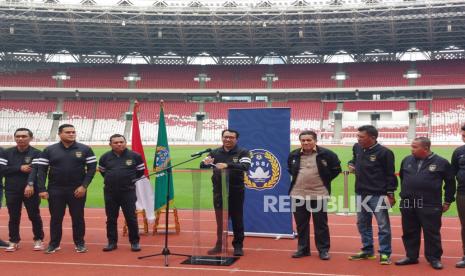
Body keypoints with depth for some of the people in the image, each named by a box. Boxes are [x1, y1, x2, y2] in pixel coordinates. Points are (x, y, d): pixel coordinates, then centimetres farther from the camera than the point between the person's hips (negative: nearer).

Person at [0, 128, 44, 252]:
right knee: (14, 217, 9)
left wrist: (31, 185, -31)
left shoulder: (36, 153, -4)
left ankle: (38, 240, 18)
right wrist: (20, 168, -15)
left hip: (31, 190, -3)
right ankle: (14, 241, 20)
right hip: (12, 191, 3)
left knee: (34, 216, 5)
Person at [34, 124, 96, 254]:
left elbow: (91, 168, -2)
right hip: (55, 190, 1)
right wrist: (42, 189, -8)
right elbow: (41, 170, 0)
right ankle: (54, 243, 21)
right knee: (55, 218, 8)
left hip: (77, 190, 0)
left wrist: (84, 186, -11)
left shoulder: (85, 149, 0)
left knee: (78, 217, 7)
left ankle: (80, 243, 20)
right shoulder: (49, 150, 2)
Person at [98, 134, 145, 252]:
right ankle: (112, 242, 19)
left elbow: (140, 171, 9)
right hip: (110, 192, 2)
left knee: (131, 218, 1)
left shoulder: (134, 156, -4)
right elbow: (102, 171, 19)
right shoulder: (105, 157, 2)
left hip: (128, 192, -2)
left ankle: (135, 242, 12)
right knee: (111, 219, 8)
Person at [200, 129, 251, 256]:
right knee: (220, 219, 11)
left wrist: (227, 165, -33)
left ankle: (238, 246, 15)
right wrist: (205, 163, -21)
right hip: (219, 192, 3)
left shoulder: (242, 152, -2)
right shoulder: (215, 152, 8)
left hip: (236, 192, -3)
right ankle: (219, 245, 21)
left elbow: (245, 166, -20)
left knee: (237, 219, 5)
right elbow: (202, 166, 4)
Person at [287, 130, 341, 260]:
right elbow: (289, 169, 22)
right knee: (301, 224, 10)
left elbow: (336, 169, 4)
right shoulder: (294, 155, 3)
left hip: (319, 194, -3)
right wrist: (297, 179, 11)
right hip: (299, 194, 3)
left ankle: (323, 250, 14)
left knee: (321, 224, 4)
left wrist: (325, 181, 1)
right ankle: (302, 248, 22)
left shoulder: (326, 154, -7)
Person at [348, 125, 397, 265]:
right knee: (362, 223, 14)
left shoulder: (384, 152, -14)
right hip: (361, 193, 7)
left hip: (378, 195, -7)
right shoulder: (357, 148, 3)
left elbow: (390, 174, -10)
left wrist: (390, 194, -11)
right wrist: (351, 164, 4)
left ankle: (385, 253, 10)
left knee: (383, 225, 1)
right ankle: (367, 250, 27)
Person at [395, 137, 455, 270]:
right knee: (409, 232, 11)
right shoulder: (407, 160, 7)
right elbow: (402, 178, 22)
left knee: (432, 233, 2)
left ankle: (434, 258, 15)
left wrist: (447, 201, 4)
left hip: (430, 206, -4)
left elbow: (450, 183, 4)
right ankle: (411, 256, 24)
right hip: (407, 204, 4)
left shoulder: (441, 163, -4)